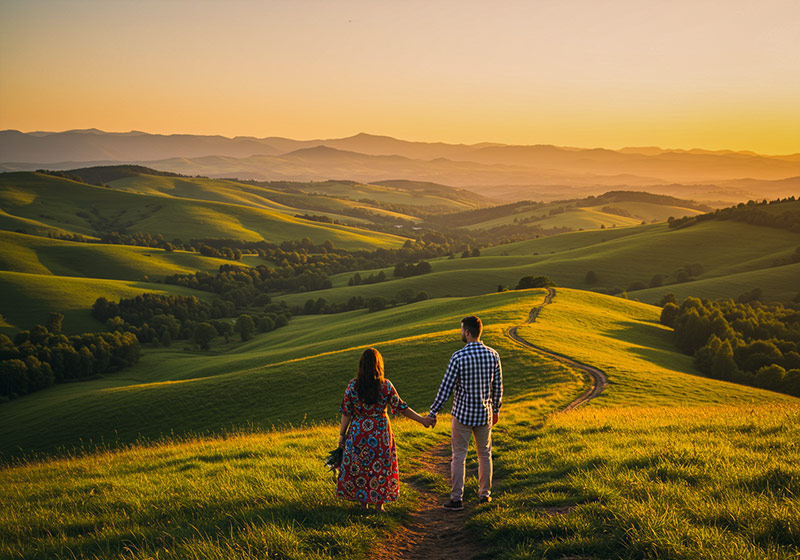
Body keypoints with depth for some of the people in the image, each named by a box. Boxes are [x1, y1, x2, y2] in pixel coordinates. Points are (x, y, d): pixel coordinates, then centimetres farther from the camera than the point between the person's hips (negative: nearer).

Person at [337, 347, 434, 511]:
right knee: (380, 467, 16)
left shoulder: (352, 386, -12)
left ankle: (363, 502, 26)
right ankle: (379, 504, 24)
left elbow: (346, 413, -8)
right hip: (380, 433, 0)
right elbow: (401, 408, -6)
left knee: (358, 466, 16)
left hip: (358, 432, 0)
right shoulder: (386, 386, -12)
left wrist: (342, 434, 3)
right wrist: (422, 420, 3)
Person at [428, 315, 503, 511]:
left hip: (462, 414, -4)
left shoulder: (458, 357, -17)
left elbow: (446, 388, -14)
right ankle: (485, 494, 27)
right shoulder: (493, 355, -4)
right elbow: (498, 387, 4)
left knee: (459, 456, 4)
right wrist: (496, 410, 19)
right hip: (484, 414, 4)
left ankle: (456, 500, 7)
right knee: (484, 454, 18)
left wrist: (433, 413, -5)